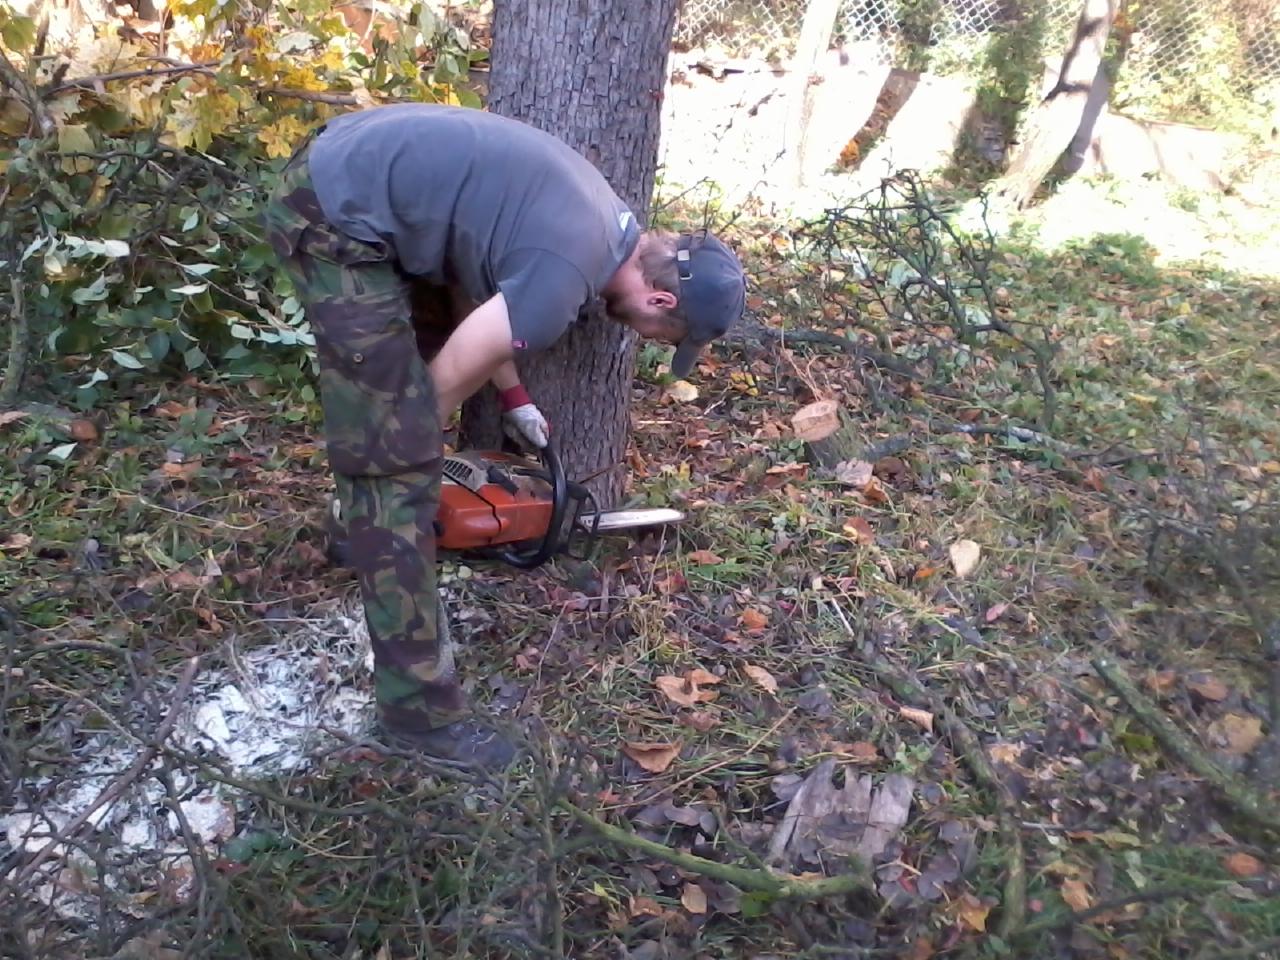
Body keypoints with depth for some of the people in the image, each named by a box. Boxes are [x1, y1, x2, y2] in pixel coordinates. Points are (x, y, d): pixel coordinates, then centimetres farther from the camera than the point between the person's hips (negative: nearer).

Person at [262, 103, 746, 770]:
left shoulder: (597, 219, 9)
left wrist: (513, 400, 18)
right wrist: (412, 444, 7)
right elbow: (448, 382, -12)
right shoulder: (568, 277, -19)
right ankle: (419, 707, 1)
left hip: (346, 161, 10)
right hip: (335, 218, -10)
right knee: (398, 461, -9)